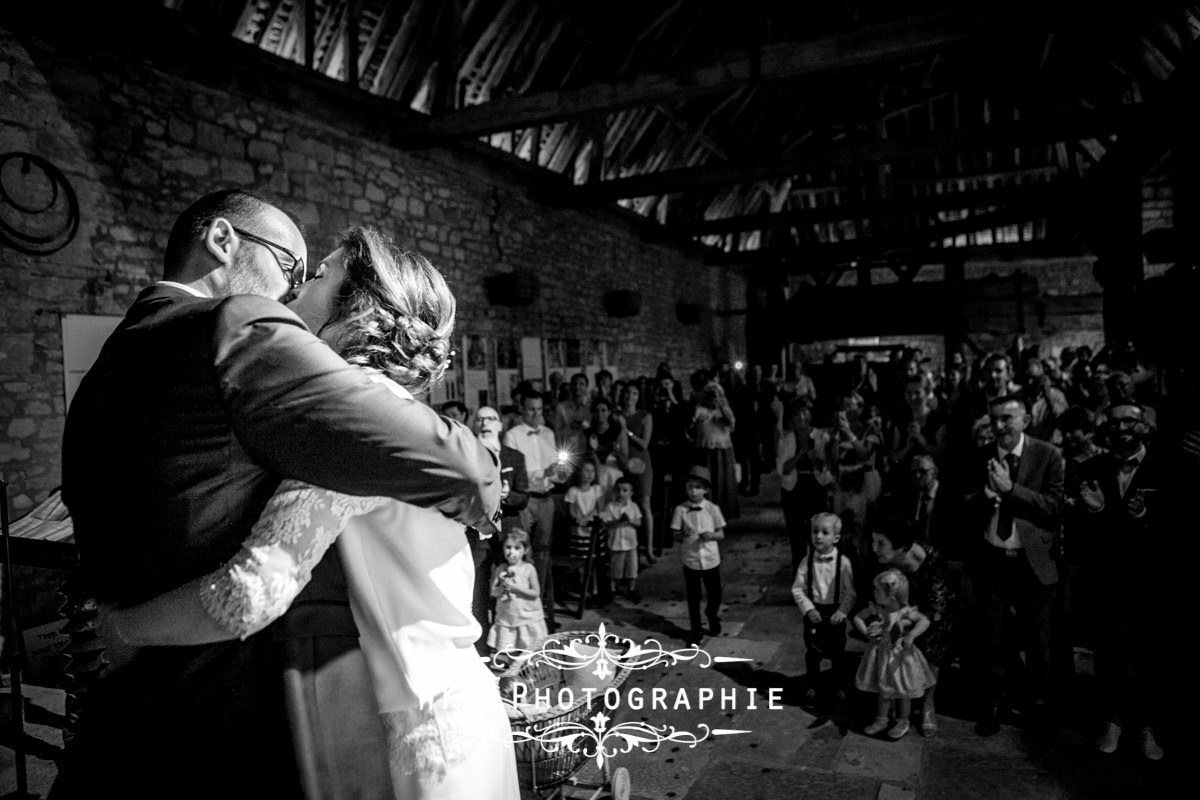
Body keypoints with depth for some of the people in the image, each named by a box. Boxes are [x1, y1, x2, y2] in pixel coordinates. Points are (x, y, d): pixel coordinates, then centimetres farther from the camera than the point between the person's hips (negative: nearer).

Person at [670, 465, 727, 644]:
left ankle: (713, 615, 46)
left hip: (711, 559, 0)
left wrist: (711, 535, -21)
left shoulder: (713, 508, -7)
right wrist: (683, 534, -25)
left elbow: (721, 533, -1)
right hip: (691, 560, 0)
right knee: (693, 597, 9)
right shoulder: (680, 510, -7)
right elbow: (675, 536, -3)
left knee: (715, 594, 14)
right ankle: (695, 630, 27)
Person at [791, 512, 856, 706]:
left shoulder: (843, 562, -13)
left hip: (835, 612, -1)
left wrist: (842, 611, -20)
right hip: (813, 612, 1)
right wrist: (808, 609, -15)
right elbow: (797, 589, -6)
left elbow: (850, 592, -10)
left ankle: (836, 686, 35)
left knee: (837, 652, 14)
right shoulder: (807, 561, -8)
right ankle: (813, 687, 29)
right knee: (812, 651, 11)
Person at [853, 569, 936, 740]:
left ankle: (903, 722, 32)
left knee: (902, 691, 13)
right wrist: (865, 631, -18)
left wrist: (911, 635, -41)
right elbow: (858, 617, -2)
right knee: (883, 690, 17)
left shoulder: (905, 611, -21)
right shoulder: (875, 608, -10)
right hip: (881, 655, 4)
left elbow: (925, 621, -29)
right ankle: (881, 720, 34)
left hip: (900, 657, -4)